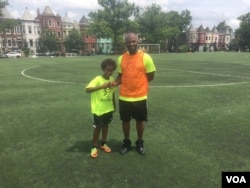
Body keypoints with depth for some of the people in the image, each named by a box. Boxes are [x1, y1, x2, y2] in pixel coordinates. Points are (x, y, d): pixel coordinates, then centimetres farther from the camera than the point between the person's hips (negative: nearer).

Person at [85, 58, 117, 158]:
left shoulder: (112, 79, 0)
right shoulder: (97, 79, -19)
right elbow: (87, 89, -32)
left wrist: (114, 106, 15)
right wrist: (102, 86, -42)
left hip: (108, 108, 6)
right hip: (98, 109, -5)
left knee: (105, 125, 18)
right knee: (97, 127, 6)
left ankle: (103, 144, 36)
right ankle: (95, 147, 23)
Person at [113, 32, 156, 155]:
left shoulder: (145, 57, -8)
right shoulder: (121, 58, 3)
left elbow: (151, 76, -3)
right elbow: (120, 76, 10)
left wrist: (138, 81, -3)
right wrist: (115, 83, -10)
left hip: (140, 97, -2)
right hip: (124, 97, 3)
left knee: (140, 121, 13)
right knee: (125, 120, 14)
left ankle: (140, 143, 35)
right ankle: (126, 143, 36)